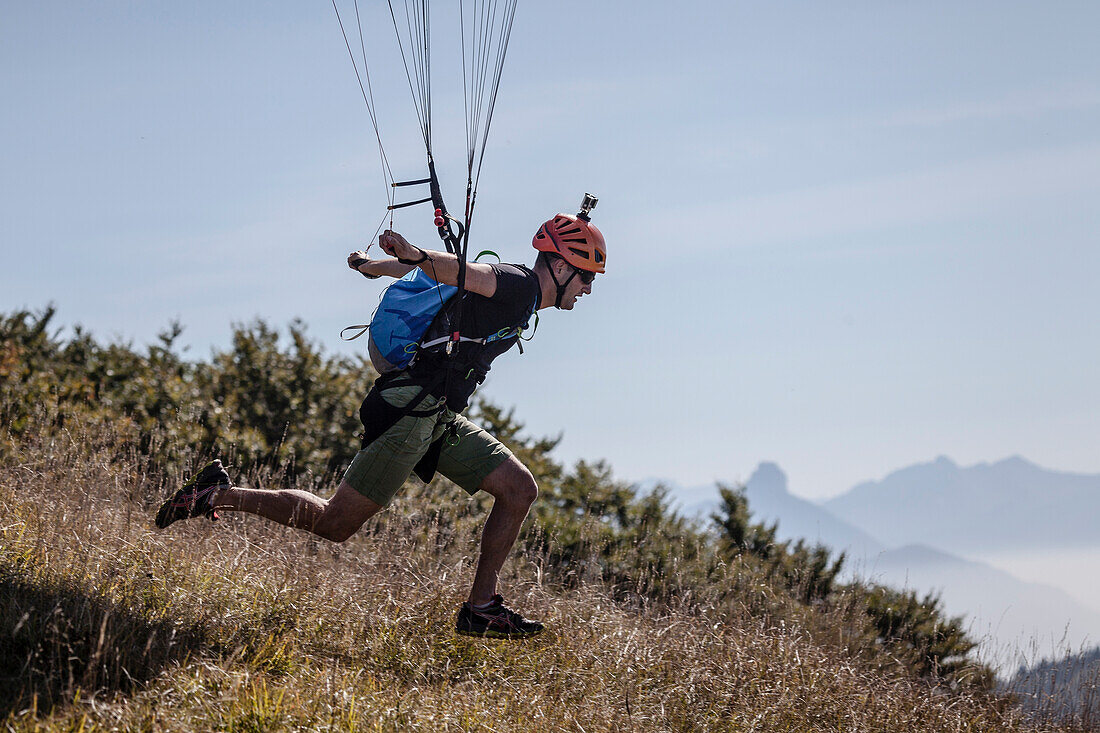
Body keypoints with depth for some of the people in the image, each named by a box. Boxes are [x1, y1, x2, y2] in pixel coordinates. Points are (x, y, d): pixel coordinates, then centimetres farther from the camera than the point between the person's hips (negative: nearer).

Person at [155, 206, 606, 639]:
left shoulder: (516, 291, 18)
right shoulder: (518, 285, -11)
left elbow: (427, 273, 27)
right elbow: (462, 272, -31)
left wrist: (369, 265, 38)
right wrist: (416, 255, -51)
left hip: (439, 419, 10)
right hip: (410, 410, -10)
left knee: (519, 489, 3)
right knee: (335, 524, -6)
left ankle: (480, 608, 4)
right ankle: (219, 495, 5)